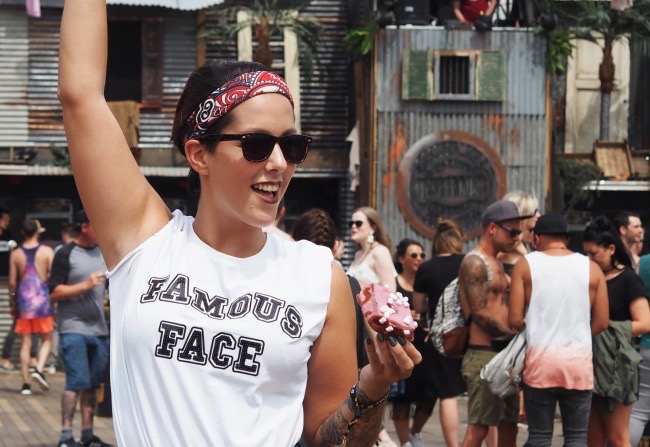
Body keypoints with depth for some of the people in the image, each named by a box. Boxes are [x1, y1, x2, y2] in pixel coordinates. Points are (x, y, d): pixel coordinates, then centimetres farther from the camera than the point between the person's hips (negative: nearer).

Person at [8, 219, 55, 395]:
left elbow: (12, 282, 2)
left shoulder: (15, 254, 2)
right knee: (46, 340, 9)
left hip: (23, 301, 2)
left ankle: (26, 383, 3)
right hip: (42, 299, -2)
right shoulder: (47, 251, -3)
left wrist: (12, 303, 13)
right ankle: (39, 369, -15)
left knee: (26, 343, 6)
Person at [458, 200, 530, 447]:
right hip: (484, 354, -10)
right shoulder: (475, 263, -11)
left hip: (503, 354, 10)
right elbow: (481, 314, -17)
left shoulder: (496, 264, 20)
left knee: (509, 427, 13)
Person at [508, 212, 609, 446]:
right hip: (579, 362, 1)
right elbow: (602, 322, 3)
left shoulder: (526, 264, 0)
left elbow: (515, 320, -4)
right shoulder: (591, 267, 4)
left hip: (540, 360, -1)